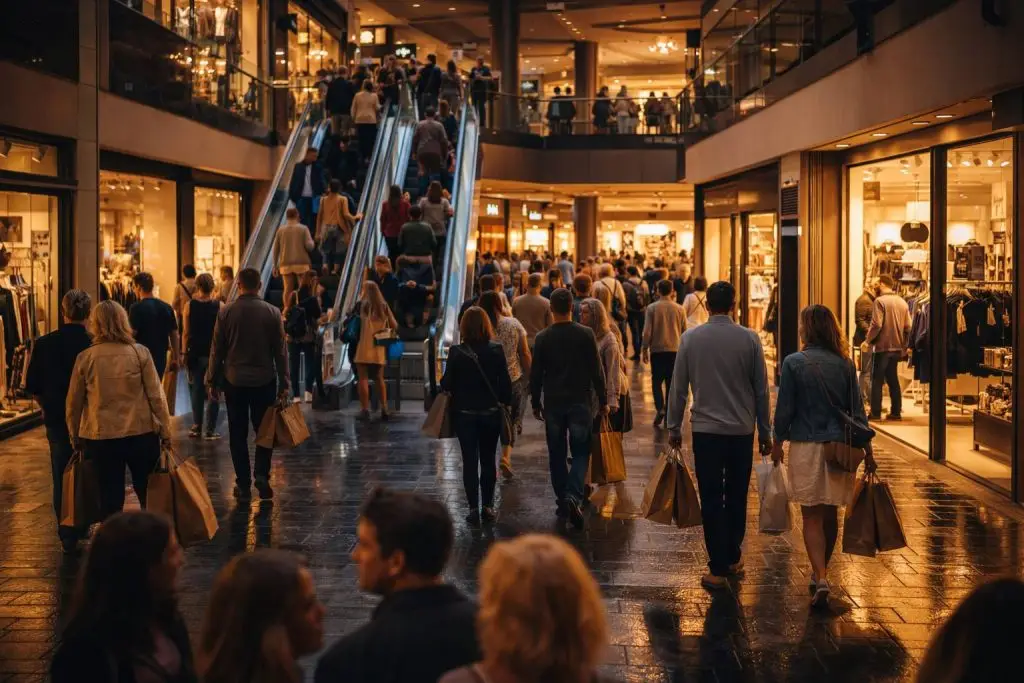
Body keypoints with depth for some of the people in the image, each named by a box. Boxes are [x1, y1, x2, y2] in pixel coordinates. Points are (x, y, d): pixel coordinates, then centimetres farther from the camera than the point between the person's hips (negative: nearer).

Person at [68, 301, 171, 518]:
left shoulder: (85, 358, -3)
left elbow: (73, 404, 4)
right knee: (149, 496, 14)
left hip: (100, 437, 0)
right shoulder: (140, 353, -5)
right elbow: (156, 396, -6)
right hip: (141, 434, 0)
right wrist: (166, 432, 2)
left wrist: (75, 437, 17)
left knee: (110, 499, 8)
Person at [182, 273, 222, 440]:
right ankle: (210, 430, 2)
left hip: (195, 353, 1)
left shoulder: (189, 305, -4)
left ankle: (197, 427, 14)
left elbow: (186, 332, -2)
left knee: (196, 390, 14)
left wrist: (184, 353, 6)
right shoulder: (219, 306, -6)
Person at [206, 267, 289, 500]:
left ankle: (243, 484, 9)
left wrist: (213, 381, 8)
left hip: (234, 380, 0)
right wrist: (284, 384, 3)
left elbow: (217, 350, -2)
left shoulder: (226, 312, -6)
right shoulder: (272, 312, -5)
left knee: (238, 434, 8)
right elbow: (280, 351, -2)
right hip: (265, 380, 0)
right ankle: (261, 474, -5)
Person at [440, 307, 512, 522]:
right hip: (491, 413, 1)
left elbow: (447, 384, -8)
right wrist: (507, 403, 7)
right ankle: (487, 506, 14)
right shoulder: (496, 350, -9)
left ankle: (474, 508, 3)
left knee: (469, 461, 5)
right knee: (488, 461, 13)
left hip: (464, 414, -1)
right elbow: (505, 382, -6)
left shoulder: (457, 352, -12)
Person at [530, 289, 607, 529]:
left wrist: (536, 403, 12)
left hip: (553, 403, 1)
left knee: (557, 455, 13)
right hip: (581, 402, -1)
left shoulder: (543, 338, -4)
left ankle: (562, 500, 17)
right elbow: (597, 371, -5)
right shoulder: (585, 334, -7)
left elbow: (535, 374, 1)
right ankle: (573, 496, -16)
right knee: (581, 453, 4)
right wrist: (602, 400, 5)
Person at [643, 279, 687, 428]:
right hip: (675, 350, 2)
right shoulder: (679, 309, 0)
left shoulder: (652, 308, -7)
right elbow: (685, 331, 7)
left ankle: (660, 408, -14)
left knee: (657, 381, 7)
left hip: (657, 350, -2)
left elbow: (647, 331, -8)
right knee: (671, 383, 10)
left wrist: (644, 349, 2)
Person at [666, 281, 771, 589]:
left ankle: (718, 569, 1)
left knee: (712, 500, 2)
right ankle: (732, 558, 26)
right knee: (737, 497, 15)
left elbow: (678, 388, 0)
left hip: (705, 429, -1)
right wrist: (765, 432, 9)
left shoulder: (690, 338, -4)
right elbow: (761, 389, 1)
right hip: (742, 430, 1)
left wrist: (673, 427, 10)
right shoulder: (750, 338, -3)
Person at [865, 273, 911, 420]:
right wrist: (904, 346, 13)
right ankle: (896, 411, 14)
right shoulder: (902, 302, 7)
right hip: (897, 348, 6)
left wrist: (868, 339, -4)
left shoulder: (880, 301, -12)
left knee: (877, 380, 1)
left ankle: (876, 412, 0)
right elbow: (908, 327, 6)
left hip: (882, 347, -6)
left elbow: (876, 325, -19)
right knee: (893, 380, 14)